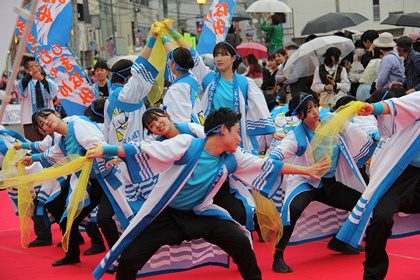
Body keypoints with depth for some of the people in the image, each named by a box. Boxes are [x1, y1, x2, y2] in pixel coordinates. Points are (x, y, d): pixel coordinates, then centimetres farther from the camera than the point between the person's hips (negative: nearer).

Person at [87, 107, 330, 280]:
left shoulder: (233, 158, -3)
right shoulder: (187, 145, -19)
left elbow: (268, 166, 5)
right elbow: (143, 150, -19)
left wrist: (306, 170, 9)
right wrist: (105, 150, -23)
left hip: (200, 213, 4)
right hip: (165, 213, -4)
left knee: (241, 242, -12)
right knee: (128, 260, -11)